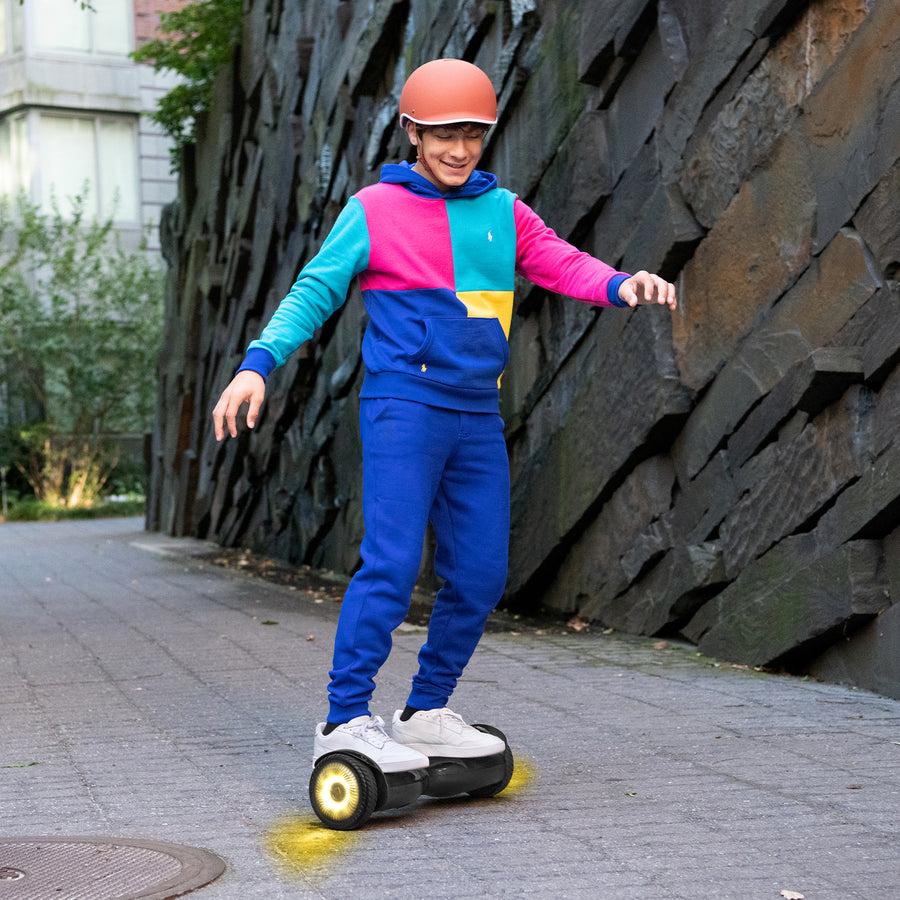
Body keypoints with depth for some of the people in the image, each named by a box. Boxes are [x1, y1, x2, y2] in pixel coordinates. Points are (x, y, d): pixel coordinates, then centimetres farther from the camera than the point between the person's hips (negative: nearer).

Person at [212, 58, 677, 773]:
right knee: (392, 562, -15)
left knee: (481, 574, 5)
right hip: (403, 406, -5)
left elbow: (559, 263, 0)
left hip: (478, 417, 5)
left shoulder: (503, 212, 13)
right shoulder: (375, 210, 1)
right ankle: (345, 722, -8)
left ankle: (427, 713, 19)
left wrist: (621, 285, -21)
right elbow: (314, 291, 0)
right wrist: (258, 364, -13)